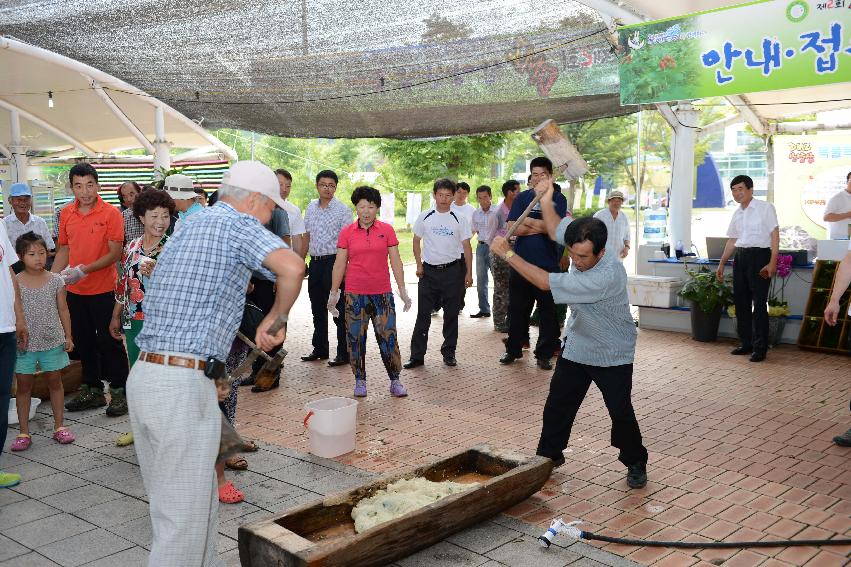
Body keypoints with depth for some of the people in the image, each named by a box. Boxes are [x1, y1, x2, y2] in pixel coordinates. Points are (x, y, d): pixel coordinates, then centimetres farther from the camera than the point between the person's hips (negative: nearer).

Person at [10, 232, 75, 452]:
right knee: (23, 386, 6)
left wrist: (68, 336, 2)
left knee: (55, 382, 10)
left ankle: (59, 427, 21)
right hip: (25, 343, -1)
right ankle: (24, 433, 15)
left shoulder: (55, 280, -1)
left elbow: (63, 310, 4)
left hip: (52, 341, 1)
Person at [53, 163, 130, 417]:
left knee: (109, 342, 1)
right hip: (75, 291, 6)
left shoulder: (111, 213, -11)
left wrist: (84, 270, -22)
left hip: (104, 290, -6)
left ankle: (119, 392, 13)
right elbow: (64, 249, 13)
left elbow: (115, 253, -14)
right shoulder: (66, 214, 5)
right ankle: (92, 391, 28)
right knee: (83, 342, 15)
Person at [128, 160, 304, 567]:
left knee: (200, 499, 21)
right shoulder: (239, 224, -5)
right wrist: (274, 320, -7)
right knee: (184, 520, 0)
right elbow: (292, 268, -25)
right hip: (185, 384, -9)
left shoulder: (187, 227, 21)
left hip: (143, 376, 9)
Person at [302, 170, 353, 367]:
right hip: (315, 262, 6)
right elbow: (307, 236, 17)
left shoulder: (343, 210, -5)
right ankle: (319, 349, 26)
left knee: (339, 310, -2)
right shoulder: (311, 207, 12)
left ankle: (344, 353, 4)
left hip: (334, 261, -6)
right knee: (317, 309, 14)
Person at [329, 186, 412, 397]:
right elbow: (340, 264, 5)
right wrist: (333, 292, 5)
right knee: (356, 338, 5)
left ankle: (395, 380, 12)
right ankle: (360, 380, 18)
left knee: (388, 336, 0)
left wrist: (402, 289, 2)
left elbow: (395, 261, 4)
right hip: (355, 294, 0)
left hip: (382, 293, 0)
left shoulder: (387, 230, 2)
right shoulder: (346, 233, 2)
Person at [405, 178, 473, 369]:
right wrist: (419, 265, 2)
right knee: (423, 314, 1)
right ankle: (417, 355, 6)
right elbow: (416, 241, 12)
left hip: (452, 270, 0)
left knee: (451, 314, 6)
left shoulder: (459, 219, 0)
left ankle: (449, 353, 18)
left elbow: (467, 247, 3)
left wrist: (469, 273, -1)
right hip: (429, 271, 1)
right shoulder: (424, 217, 3)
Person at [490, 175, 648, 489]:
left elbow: (545, 282, -35)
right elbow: (556, 229, 10)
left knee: (621, 412, 2)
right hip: (577, 346, 7)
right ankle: (549, 455, 27)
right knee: (557, 404, 11)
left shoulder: (606, 275, -38)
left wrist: (508, 254, -28)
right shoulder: (581, 246, -14)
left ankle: (635, 463, 25)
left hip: (611, 355, -7)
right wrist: (545, 199, -6)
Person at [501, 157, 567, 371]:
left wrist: (529, 221, -9)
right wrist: (541, 227, -10)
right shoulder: (522, 198, 7)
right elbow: (512, 228, -5)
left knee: (548, 312, 4)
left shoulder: (558, 199, 3)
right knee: (517, 309, 9)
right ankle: (513, 349, 22)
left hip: (549, 265, -1)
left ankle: (544, 354, 14)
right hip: (521, 263, 2)